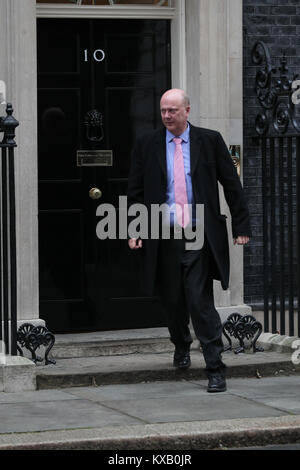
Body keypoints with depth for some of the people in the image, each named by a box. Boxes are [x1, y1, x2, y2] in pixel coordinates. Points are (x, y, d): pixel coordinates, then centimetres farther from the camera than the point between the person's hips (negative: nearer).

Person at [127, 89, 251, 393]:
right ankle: (181, 347, 40)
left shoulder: (210, 141, 3)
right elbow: (135, 192, 9)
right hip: (163, 237, 2)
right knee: (172, 300, 11)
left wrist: (241, 226, 2)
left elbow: (231, 185, 5)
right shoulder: (146, 146, 7)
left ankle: (215, 368, -6)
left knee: (200, 301, -11)